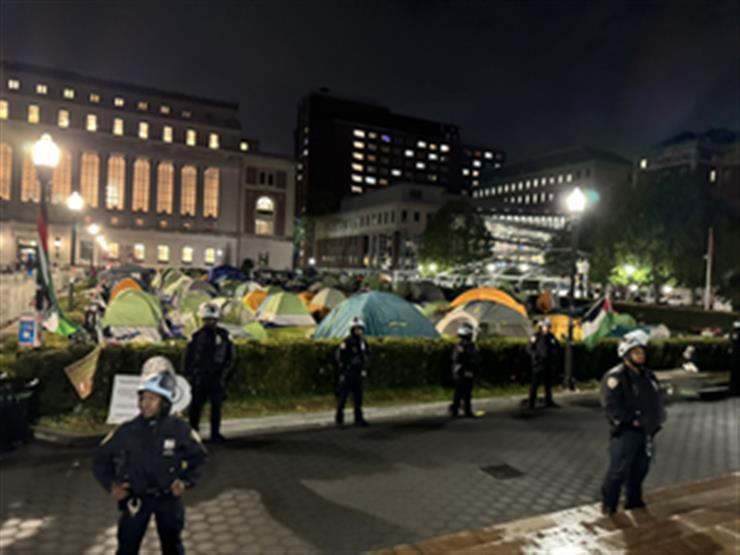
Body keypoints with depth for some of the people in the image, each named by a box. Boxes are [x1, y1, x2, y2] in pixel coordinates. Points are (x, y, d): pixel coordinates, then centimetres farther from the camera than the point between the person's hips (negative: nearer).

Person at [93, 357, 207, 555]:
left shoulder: (179, 430, -16)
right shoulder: (126, 431, -16)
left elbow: (198, 456, -1)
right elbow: (101, 460, -1)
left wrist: (186, 480, -11)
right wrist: (111, 485, -13)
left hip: (169, 498, 0)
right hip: (135, 499, 0)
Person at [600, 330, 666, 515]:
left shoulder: (646, 374, 12)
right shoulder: (615, 376, -15)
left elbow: (656, 400, 20)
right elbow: (612, 405, -20)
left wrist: (656, 420, 7)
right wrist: (631, 420, -20)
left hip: (646, 431, 8)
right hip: (625, 432, -8)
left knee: (640, 468, 17)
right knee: (618, 469, -5)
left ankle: (634, 500, 33)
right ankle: (608, 505, 7)